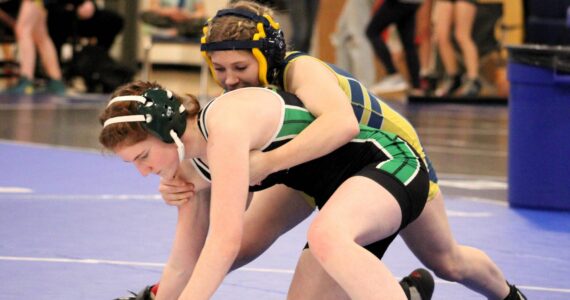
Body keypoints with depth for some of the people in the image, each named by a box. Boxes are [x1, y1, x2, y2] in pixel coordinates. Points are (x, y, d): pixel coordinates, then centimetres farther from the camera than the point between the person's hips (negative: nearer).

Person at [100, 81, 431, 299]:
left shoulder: (225, 123, -26)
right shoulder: (190, 167, 3)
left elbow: (225, 241, -32)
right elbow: (184, 262, 14)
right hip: (340, 190, 10)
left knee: (326, 236, -40)